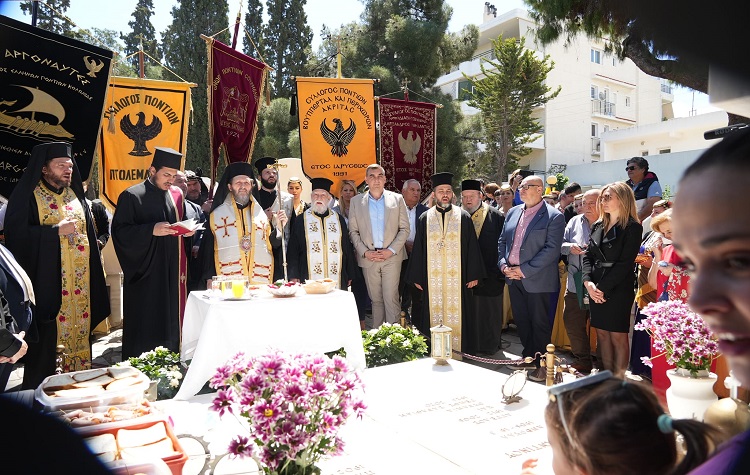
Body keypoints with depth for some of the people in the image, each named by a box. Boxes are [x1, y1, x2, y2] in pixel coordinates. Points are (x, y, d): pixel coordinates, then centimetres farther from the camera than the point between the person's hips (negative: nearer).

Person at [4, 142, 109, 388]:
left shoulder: (76, 196, 15)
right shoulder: (26, 195, -2)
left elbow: (89, 234, 17)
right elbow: (16, 232, -11)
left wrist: (93, 272, 11)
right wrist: (55, 231, -17)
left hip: (79, 281, 6)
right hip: (45, 280, -5)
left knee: (78, 329, 6)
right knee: (46, 338, -3)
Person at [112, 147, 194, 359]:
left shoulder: (177, 194, 12)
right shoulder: (132, 196, -5)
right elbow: (119, 231, -11)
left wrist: (188, 232, 0)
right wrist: (151, 230, -23)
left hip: (174, 272, 5)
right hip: (146, 273, -5)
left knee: (173, 319, 8)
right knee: (146, 324, -2)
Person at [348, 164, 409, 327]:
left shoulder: (397, 199, 5)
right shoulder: (356, 201, 8)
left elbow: (404, 229, 3)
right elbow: (353, 231, 6)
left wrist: (391, 250, -7)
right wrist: (364, 252, -6)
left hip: (392, 257, -1)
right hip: (368, 257, 1)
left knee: (391, 299, -5)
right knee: (376, 299, 8)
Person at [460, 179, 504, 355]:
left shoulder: (495, 216, -3)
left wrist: (500, 269, -9)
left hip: (489, 275, -2)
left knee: (488, 311, 7)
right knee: (469, 312, 10)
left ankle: (489, 345, 22)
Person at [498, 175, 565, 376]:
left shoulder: (553, 216, -10)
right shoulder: (513, 213, 10)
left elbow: (552, 249, -17)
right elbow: (502, 241, 15)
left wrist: (525, 270, -18)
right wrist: (503, 264, -1)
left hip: (537, 280, -6)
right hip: (513, 277, 6)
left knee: (539, 323, 5)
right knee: (521, 321, 16)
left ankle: (541, 364, 20)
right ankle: (528, 357, 32)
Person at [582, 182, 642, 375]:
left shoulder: (632, 227, -8)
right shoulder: (597, 226, 13)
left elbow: (625, 263, -14)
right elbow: (588, 256, 10)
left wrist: (602, 288, -16)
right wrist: (588, 282, -6)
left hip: (617, 290, -6)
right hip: (596, 289, 6)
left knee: (618, 336, 1)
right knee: (602, 333, 11)